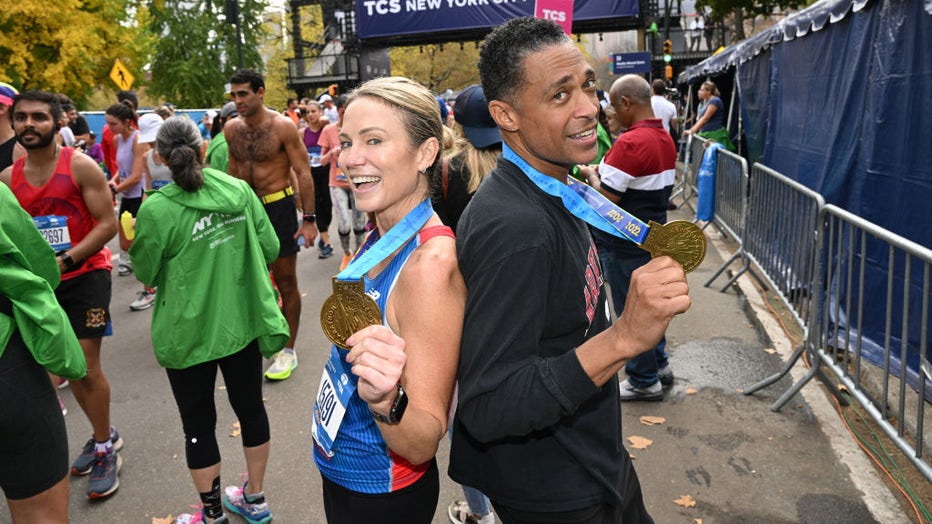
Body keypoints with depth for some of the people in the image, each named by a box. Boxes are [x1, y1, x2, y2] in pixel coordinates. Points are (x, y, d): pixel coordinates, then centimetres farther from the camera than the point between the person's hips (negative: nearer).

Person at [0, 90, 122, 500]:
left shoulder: (80, 166, -12)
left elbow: (108, 223, -15)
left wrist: (65, 260, -23)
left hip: (86, 274, -6)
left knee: (86, 367, -5)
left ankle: (105, 451, 12)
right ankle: (104, 435, 32)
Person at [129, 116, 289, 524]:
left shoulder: (156, 209, -17)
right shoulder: (239, 190, -7)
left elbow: (146, 274, -5)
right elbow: (270, 248, -1)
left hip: (189, 333, -4)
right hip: (243, 323, 4)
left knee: (199, 424, 13)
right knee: (250, 406, 19)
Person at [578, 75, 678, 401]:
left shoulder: (630, 143, -24)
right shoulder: (666, 139, 6)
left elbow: (605, 200, -25)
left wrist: (592, 174, -5)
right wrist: (605, 173, 11)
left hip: (625, 243, -9)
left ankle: (644, 381, 19)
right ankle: (660, 365, 36)